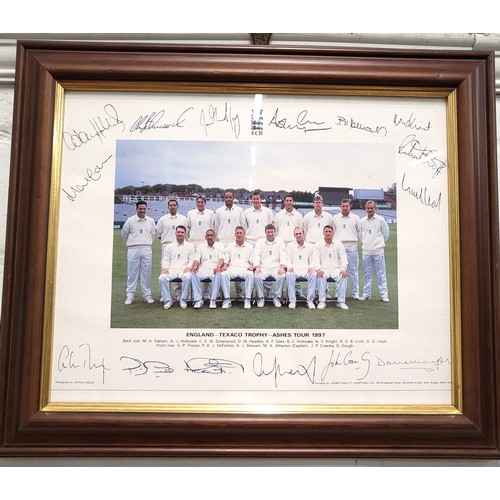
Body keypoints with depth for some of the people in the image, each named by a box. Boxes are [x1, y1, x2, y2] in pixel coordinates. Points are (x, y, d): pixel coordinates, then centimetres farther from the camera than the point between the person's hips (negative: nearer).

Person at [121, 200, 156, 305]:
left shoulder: (151, 221, 8)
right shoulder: (130, 220, 1)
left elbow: (153, 233, 22)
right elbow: (124, 233, 11)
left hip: (147, 249, 2)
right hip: (133, 249, -2)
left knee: (146, 273, 3)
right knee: (132, 273, 0)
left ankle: (147, 295, 11)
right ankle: (130, 296, 5)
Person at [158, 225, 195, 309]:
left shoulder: (190, 246, 16)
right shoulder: (169, 246, 20)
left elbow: (192, 260, 9)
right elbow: (165, 260, 14)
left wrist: (188, 267, -11)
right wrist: (165, 267, -6)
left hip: (184, 270, -1)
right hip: (171, 270, 2)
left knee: (188, 277, -37)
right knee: (161, 278, -29)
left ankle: (183, 299, -20)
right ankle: (167, 300, -17)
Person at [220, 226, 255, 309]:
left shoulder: (249, 246, 20)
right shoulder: (229, 246, 22)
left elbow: (252, 261, 12)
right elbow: (226, 260, 15)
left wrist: (251, 266, -10)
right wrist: (225, 266, -7)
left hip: (245, 268, -1)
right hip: (232, 268, 1)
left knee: (250, 275, -37)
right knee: (223, 274, -33)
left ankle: (247, 299, -31)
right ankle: (227, 299, -28)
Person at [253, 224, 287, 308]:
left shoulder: (280, 241, 13)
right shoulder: (260, 241, 15)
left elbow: (283, 256, 3)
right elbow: (256, 256, 6)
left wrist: (282, 267, -15)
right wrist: (257, 267, -13)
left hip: (276, 267, 0)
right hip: (263, 268, 0)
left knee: (282, 276, -32)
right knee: (257, 276, -31)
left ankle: (277, 298, -16)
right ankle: (260, 298, -14)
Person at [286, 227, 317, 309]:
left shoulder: (309, 246, 17)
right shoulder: (290, 246, 15)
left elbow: (312, 260, 14)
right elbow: (288, 259, 9)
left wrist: (311, 266, -9)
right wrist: (289, 266, -13)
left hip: (306, 269, 1)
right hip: (294, 269, -1)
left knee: (313, 275, -33)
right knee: (289, 275, -35)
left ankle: (310, 300, -25)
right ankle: (292, 301, -28)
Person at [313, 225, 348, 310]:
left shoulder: (338, 244, 13)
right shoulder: (318, 244, 9)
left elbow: (343, 257, 6)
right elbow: (315, 258, -1)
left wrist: (344, 269, -12)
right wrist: (318, 269, -20)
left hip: (336, 269, 1)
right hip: (323, 269, -1)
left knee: (343, 276, -30)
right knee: (321, 276, -35)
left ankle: (341, 301, -22)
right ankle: (322, 301, -27)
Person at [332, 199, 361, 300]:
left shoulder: (355, 218, 8)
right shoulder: (335, 218, 11)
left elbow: (359, 231, 12)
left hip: (352, 246, -1)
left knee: (353, 270, -2)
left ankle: (355, 293, 3)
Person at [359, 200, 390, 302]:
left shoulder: (380, 219, -2)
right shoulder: (362, 221, 6)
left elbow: (386, 233, 8)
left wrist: (380, 243, 12)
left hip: (378, 251, -3)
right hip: (366, 251, 3)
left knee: (381, 273, -1)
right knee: (367, 274, 9)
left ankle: (384, 294, 4)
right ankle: (366, 294, 17)